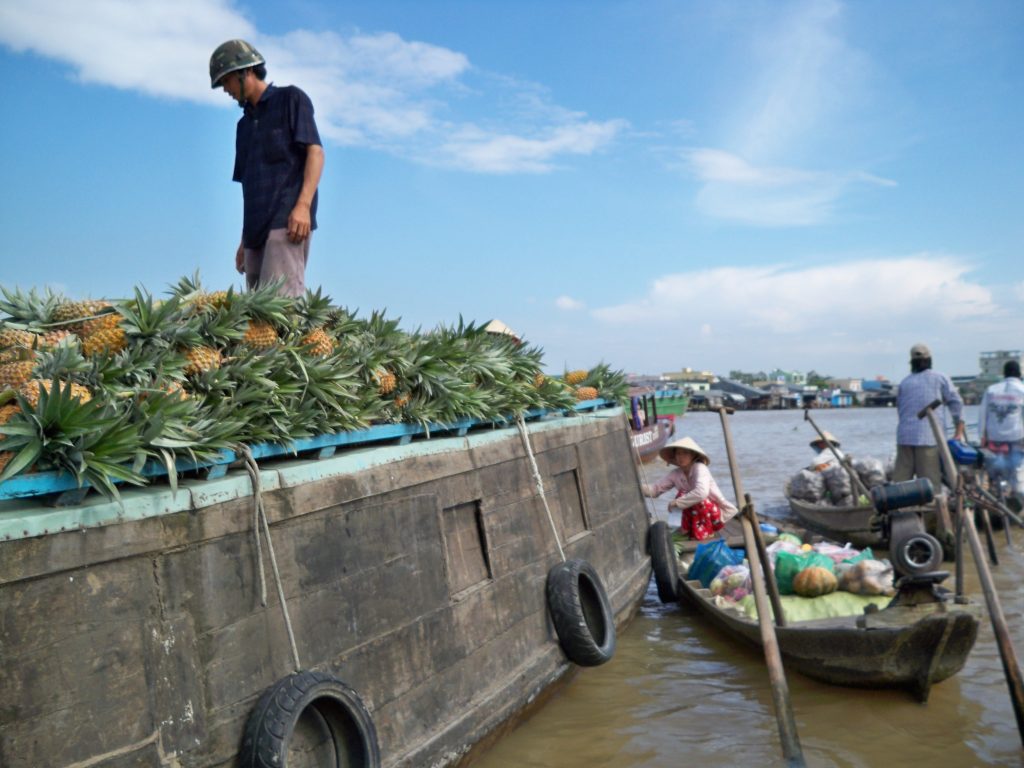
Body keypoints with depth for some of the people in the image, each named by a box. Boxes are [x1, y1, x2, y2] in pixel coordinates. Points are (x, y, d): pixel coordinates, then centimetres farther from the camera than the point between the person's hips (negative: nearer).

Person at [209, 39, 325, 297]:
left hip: (287, 222, -7)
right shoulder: (245, 124, 26)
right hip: (257, 229, 7)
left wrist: (303, 205, -18)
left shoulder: (291, 99, 7)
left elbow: (316, 151, -5)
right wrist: (244, 239, 19)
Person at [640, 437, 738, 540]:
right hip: (704, 516, 7)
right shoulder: (675, 474, -3)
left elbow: (702, 492, -39)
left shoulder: (700, 468, -22)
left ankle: (702, 531, -9)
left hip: (719, 514, -7)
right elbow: (655, 489, -5)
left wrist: (676, 502, -30)